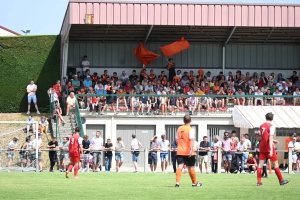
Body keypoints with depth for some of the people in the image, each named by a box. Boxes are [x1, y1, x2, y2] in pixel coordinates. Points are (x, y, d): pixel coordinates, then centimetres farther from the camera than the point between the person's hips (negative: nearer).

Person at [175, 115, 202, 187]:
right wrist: (191, 149, -27)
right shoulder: (191, 129, -8)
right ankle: (194, 183, 23)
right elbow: (191, 140, -20)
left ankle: (177, 182, -21)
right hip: (188, 152, -3)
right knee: (191, 167, 9)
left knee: (180, 166, -5)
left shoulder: (179, 129, 9)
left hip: (180, 151, 3)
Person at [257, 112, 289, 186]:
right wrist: (271, 150, -23)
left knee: (260, 164, 2)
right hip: (269, 147, -5)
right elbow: (270, 138, -19)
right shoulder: (271, 126, -11)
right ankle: (281, 181, 11)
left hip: (262, 147, 5)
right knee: (275, 163, 5)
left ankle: (259, 182, -5)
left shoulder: (261, 126, 8)